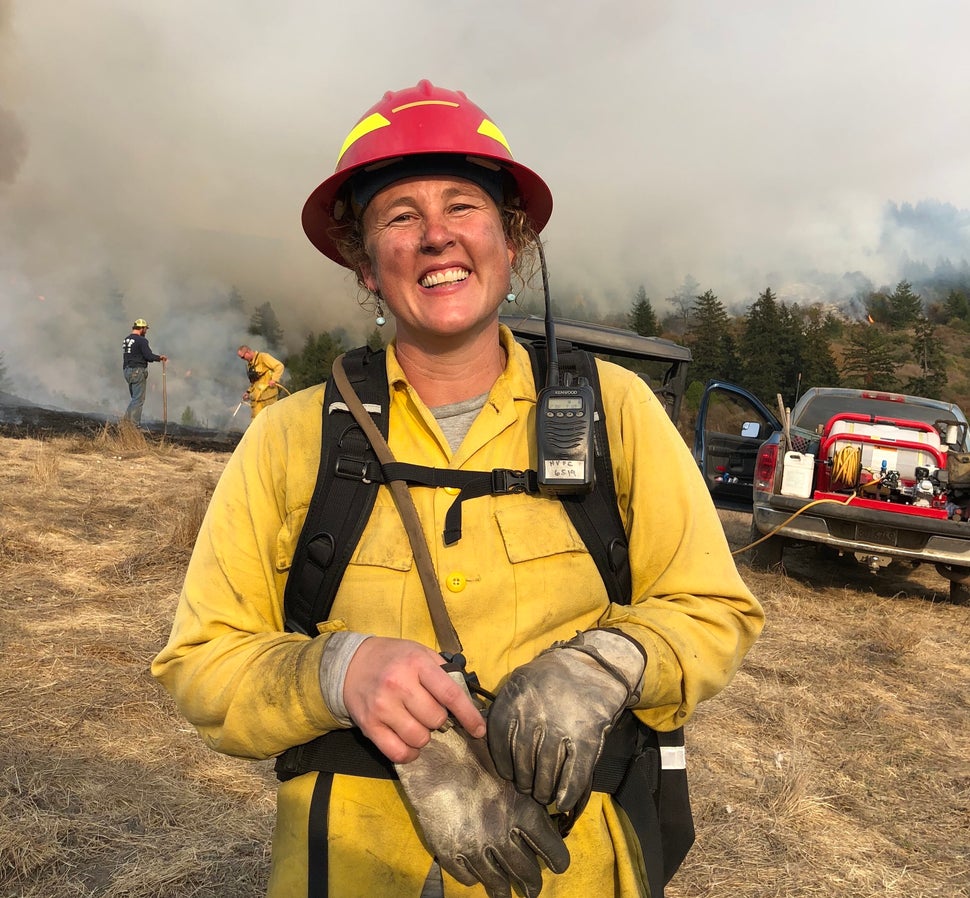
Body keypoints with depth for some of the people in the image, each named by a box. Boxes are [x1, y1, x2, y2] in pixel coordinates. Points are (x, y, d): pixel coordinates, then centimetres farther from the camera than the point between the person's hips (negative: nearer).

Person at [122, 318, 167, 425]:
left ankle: (127, 420, 10)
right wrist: (160, 358, -2)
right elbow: (148, 355, -18)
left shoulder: (126, 339, 14)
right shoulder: (141, 340, -12)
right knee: (139, 399, -5)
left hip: (127, 371, 9)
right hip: (138, 371, -9)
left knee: (135, 398, 16)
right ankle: (133, 424, -7)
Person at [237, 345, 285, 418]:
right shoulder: (249, 364, 19)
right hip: (256, 396, 8)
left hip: (267, 394, -8)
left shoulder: (263, 357, -6)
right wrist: (248, 392, 13)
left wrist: (274, 379, -25)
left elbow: (279, 366, -14)